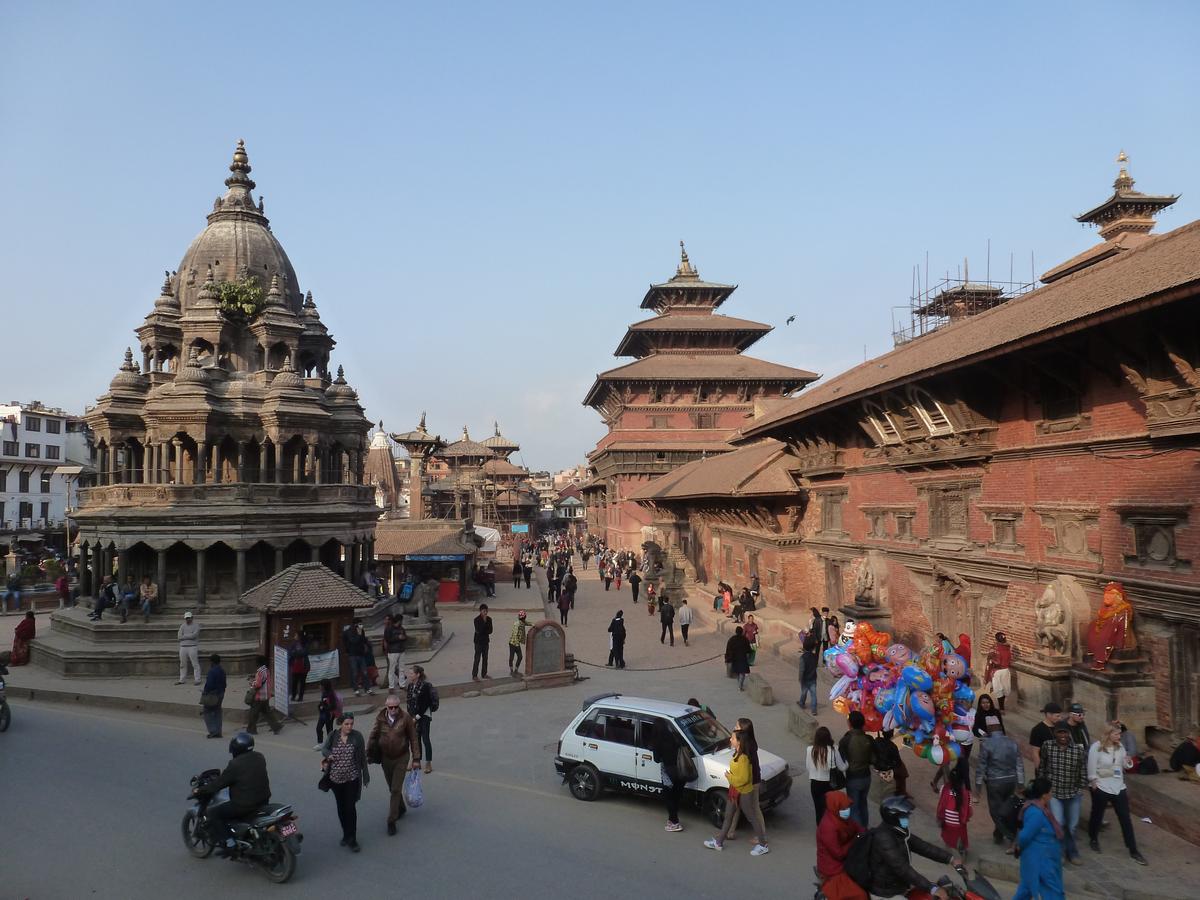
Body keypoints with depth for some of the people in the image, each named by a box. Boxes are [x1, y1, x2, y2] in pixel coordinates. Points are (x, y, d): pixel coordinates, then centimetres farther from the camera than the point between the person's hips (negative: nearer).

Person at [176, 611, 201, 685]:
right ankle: (182, 680, 17)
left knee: (195, 664, -7)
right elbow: (179, 637, 2)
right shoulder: (182, 626, 14)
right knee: (182, 665, 9)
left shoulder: (196, 625, 1)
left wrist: (184, 636, -4)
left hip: (192, 647, -5)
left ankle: (197, 680, -6)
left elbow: (194, 635, -13)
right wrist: (189, 636, -8)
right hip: (183, 647, 5)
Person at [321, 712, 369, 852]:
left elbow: (362, 756, -2)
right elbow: (324, 748, -6)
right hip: (336, 778, 3)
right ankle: (346, 834, 30)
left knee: (350, 808, -6)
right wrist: (329, 755, -28)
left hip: (352, 779, -3)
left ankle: (352, 839, 3)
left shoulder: (357, 736, -6)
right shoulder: (333, 735, -1)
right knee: (341, 808, 14)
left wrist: (365, 775, 0)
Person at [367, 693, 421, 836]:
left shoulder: (405, 718, -16)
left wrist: (416, 759, -6)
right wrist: (368, 754, 3)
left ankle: (391, 821, 5)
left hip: (401, 758, -3)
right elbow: (373, 737, 2)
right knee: (392, 788, 18)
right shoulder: (380, 718, -10)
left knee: (396, 789, -5)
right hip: (386, 758, 3)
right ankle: (401, 808, 42)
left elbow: (413, 738, -8)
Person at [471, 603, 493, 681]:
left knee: (485, 658, 13)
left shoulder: (488, 619, 2)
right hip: (479, 641, -6)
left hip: (486, 641, 6)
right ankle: (474, 676, 2)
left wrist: (483, 632, -15)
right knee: (477, 659, -3)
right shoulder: (477, 619, -14)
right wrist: (484, 621, -24)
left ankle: (484, 674, 24)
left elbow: (490, 631, -1)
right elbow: (479, 630, -24)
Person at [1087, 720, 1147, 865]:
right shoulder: (1096, 747, -17)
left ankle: (1133, 851, 10)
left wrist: (1129, 763, -13)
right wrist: (1094, 785, -13)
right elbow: (1092, 768, -14)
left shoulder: (1120, 747, -1)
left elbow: (1124, 766, 9)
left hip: (1119, 787, 4)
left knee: (1126, 819, 3)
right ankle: (1093, 839, 39)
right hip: (1101, 788, -4)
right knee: (1097, 815, 14)